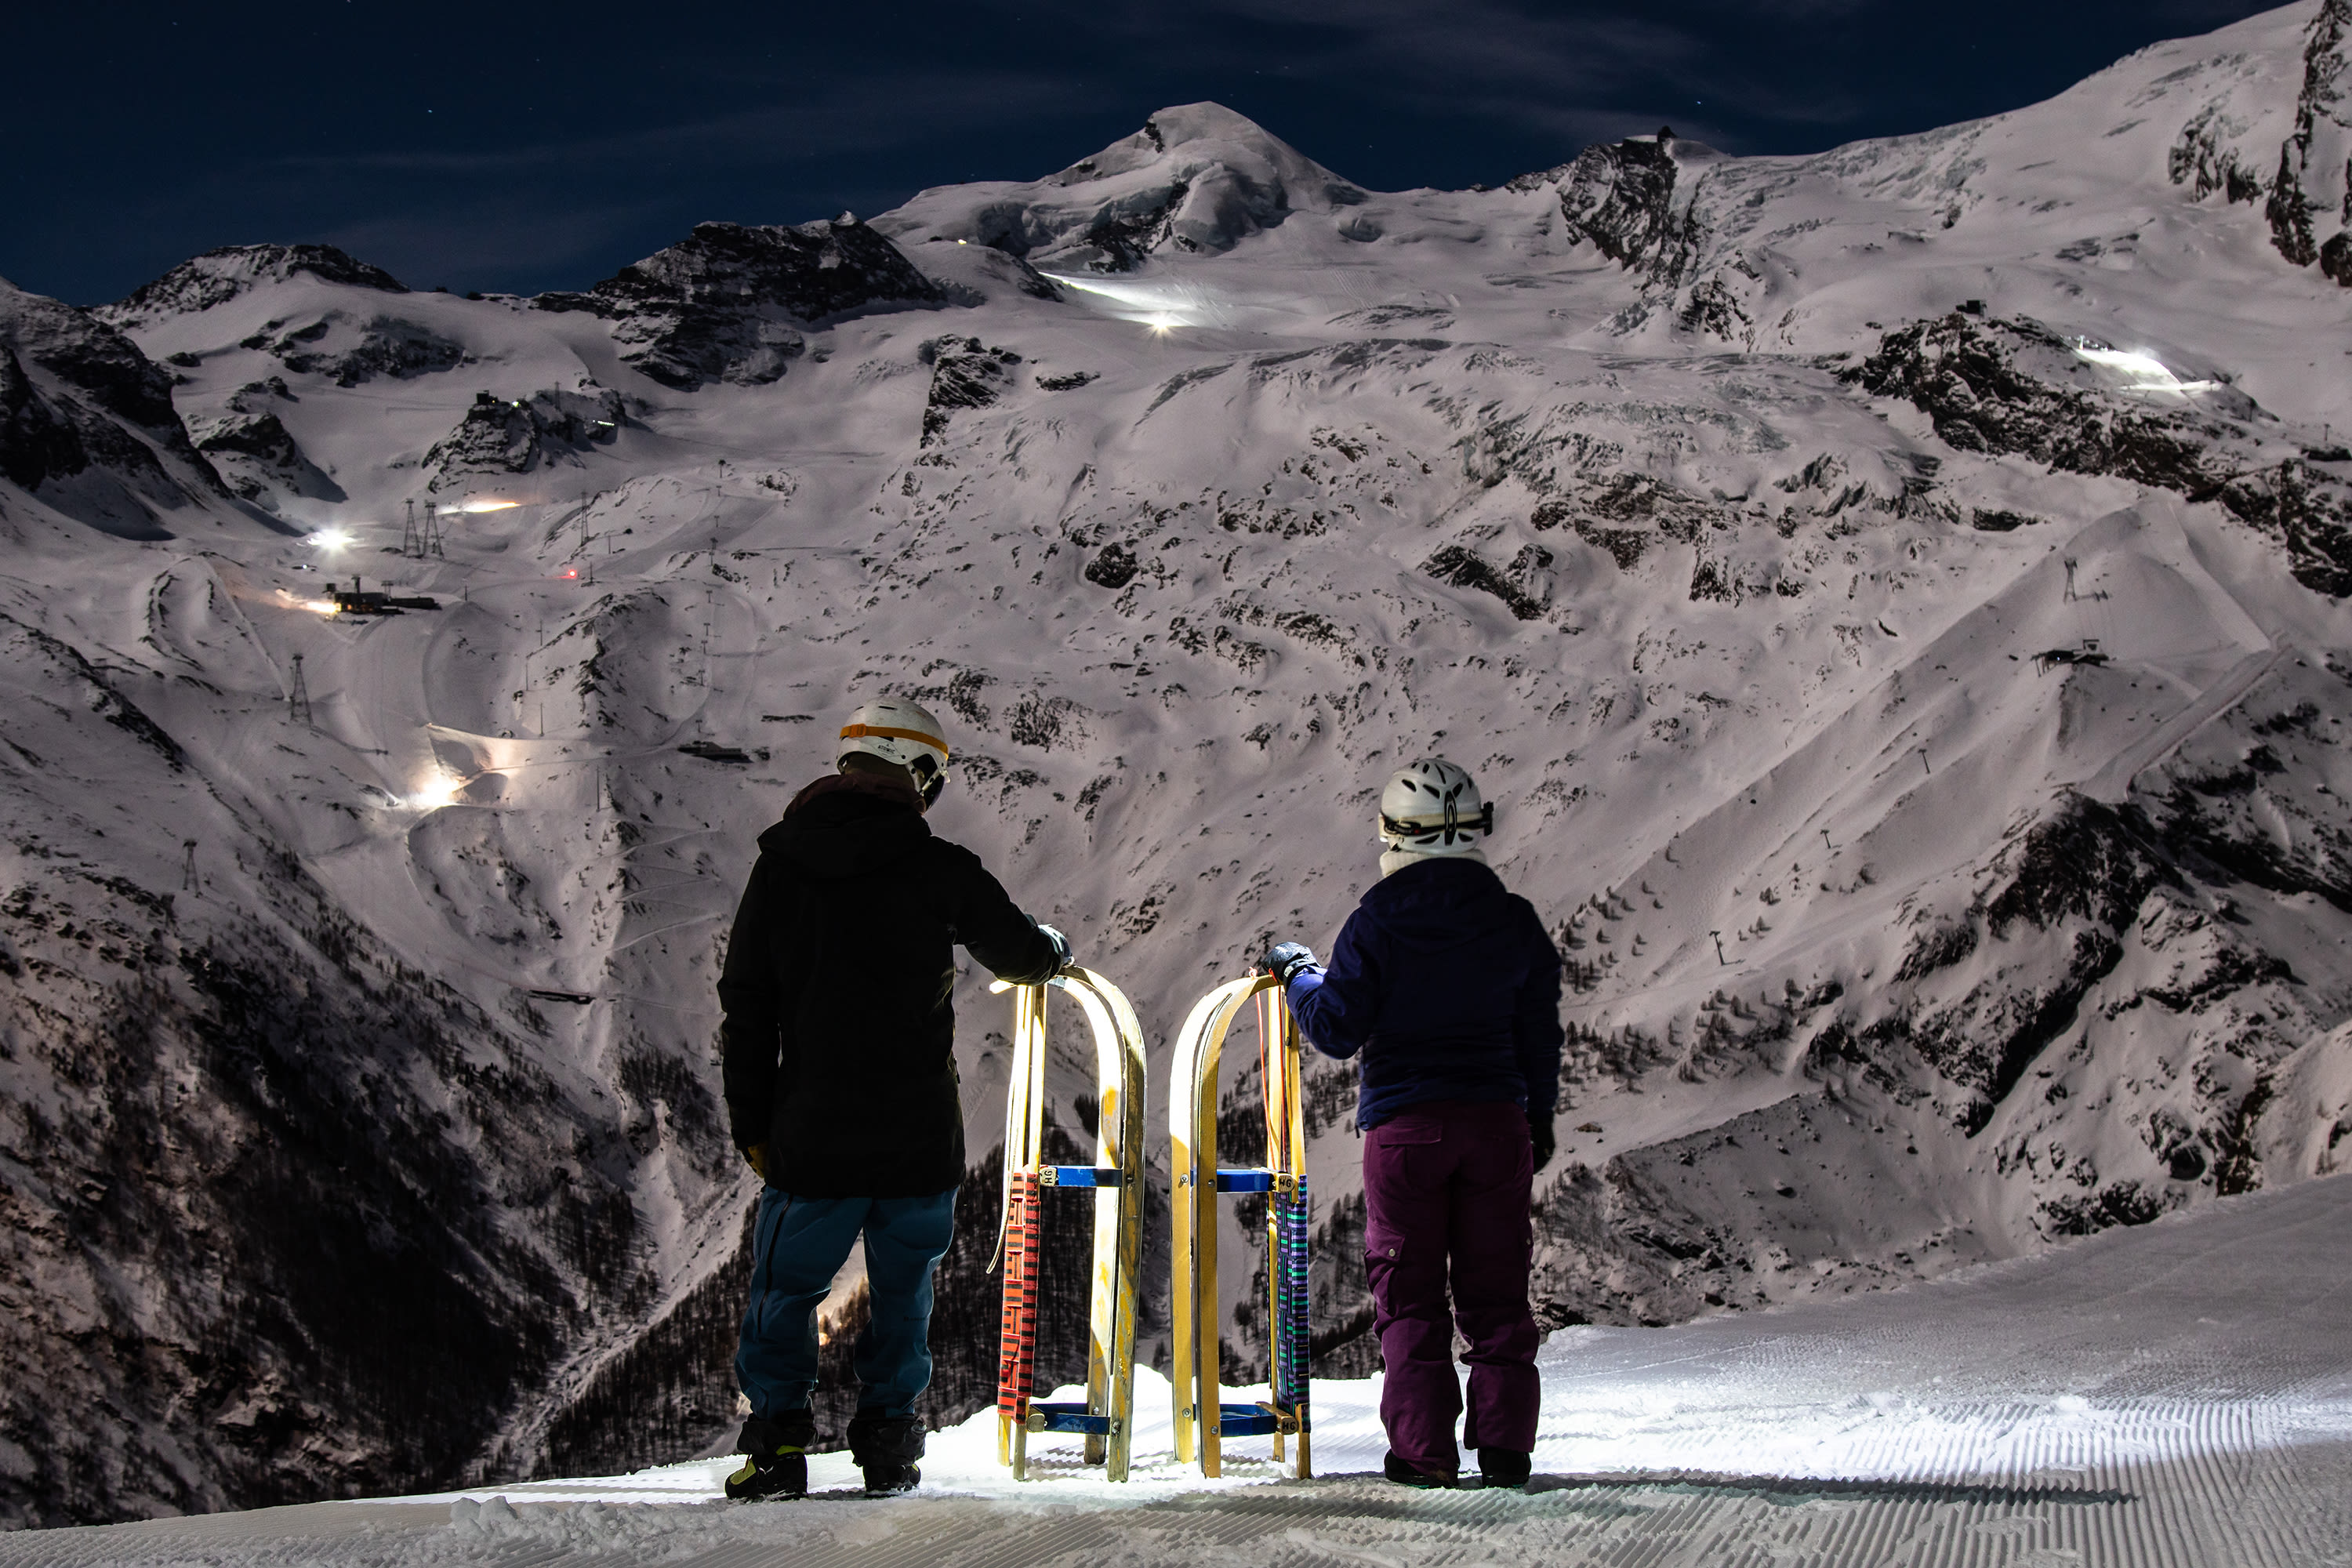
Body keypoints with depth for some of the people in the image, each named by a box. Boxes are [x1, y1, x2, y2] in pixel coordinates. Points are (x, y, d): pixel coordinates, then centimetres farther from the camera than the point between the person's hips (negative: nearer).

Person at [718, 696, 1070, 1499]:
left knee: (786, 1284, 14)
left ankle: (777, 1436, 9)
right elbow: (1021, 955, 7)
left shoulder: (780, 865, 1)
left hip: (811, 1132, 1)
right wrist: (1053, 948, 32)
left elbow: (745, 1005, 3)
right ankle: (889, 1435, 18)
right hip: (919, 1132, -1)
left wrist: (752, 1125, 10)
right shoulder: (939, 869, -7)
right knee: (904, 1285, 15)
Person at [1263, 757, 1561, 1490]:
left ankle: (1423, 1448, 2)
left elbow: (1338, 1029, -8)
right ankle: (1505, 1441, 6)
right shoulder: (1515, 921, 2)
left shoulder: (1377, 923, -9)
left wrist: (1298, 975, 9)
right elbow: (1540, 1031, 9)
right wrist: (1540, 1116, 21)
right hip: (1496, 1120, 3)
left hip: (1402, 1124, -3)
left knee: (1408, 1291, 5)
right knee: (1495, 1287, 10)